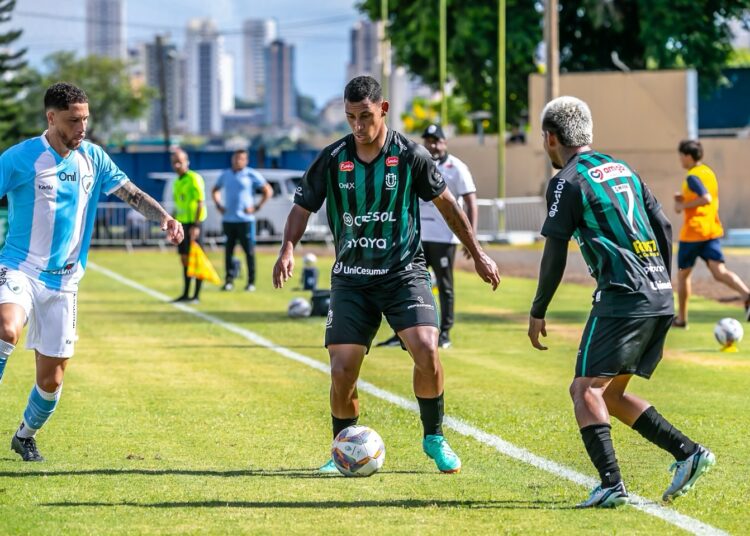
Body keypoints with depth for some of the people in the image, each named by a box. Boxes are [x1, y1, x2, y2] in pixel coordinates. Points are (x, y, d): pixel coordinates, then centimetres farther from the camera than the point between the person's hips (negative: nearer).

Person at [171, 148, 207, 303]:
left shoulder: (194, 178, -10)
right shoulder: (177, 182, 15)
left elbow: (201, 202, -16)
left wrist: (196, 225, -21)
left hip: (192, 223, -8)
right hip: (182, 223, 8)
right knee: (184, 259, 10)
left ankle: (196, 295, -1)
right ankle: (185, 294, 15)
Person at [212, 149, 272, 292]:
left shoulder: (251, 175, -2)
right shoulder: (225, 175, 12)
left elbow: (268, 191, -3)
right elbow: (215, 190, 28)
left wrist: (257, 207, -9)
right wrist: (218, 205, 12)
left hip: (245, 219, -4)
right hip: (228, 219, 4)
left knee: (249, 251, -3)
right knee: (228, 250, 4)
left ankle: (251, 282, 2)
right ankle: (229, 280, 9)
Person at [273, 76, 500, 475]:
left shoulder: (410, 155, -5)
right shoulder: (332, 159, -3)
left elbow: (445, 202, 8)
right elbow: (303, 206, 7)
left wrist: (477, 254, 12)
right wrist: (288, 250, -12)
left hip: (404, 273, -1)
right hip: (351, 280, 1)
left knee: (426, 351, -22)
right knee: (342, 371, -8)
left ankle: (434, 438, 1)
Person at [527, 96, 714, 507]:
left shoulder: (568, 180, -4)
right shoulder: (621, 169, 20)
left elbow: (555, 256, -5)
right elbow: (663, 226, 20)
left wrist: (538, 312, 4)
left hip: (622, 296, -8)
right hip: (660, 296, 8)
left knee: (586, 390, -8)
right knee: (609, 393, 15)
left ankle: (611, 484, -22)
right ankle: (688, 452, 6)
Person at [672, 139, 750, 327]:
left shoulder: (692, 177, -14)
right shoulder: (709, 173, 14)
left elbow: (706, 198, -26)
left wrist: (683, 205, -15)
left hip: (692, 232, -7)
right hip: (712, 231, 7)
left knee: (683, 274, 11)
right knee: (719, 271, -5)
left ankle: (681, 318, 20)